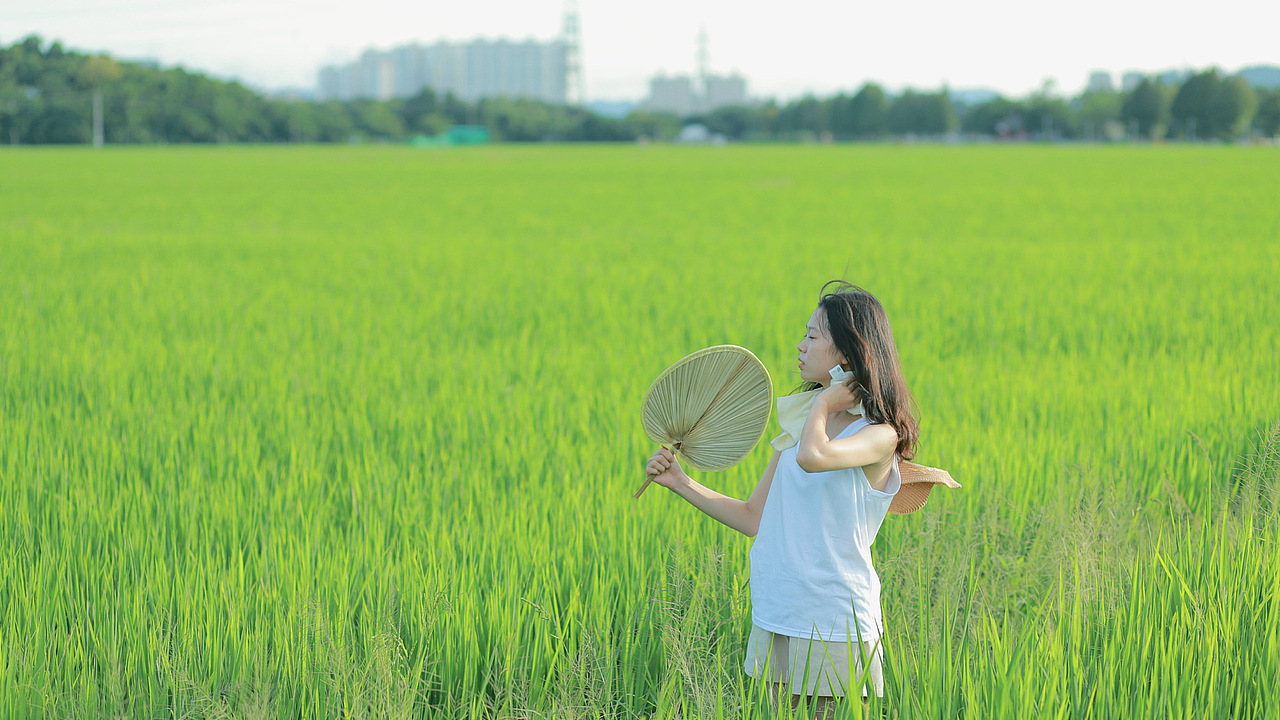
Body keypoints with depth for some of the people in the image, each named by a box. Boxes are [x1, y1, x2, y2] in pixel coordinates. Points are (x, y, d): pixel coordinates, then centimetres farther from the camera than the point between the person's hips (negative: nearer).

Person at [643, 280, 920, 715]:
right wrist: (681, 483, 9)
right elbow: (755, 519, 15)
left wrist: (824, 402, -14)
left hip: (835, 630, -7)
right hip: (776, 622, 7)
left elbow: (813, 456, -33)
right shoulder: (797, 422, 11)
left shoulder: (879, 435, -11)